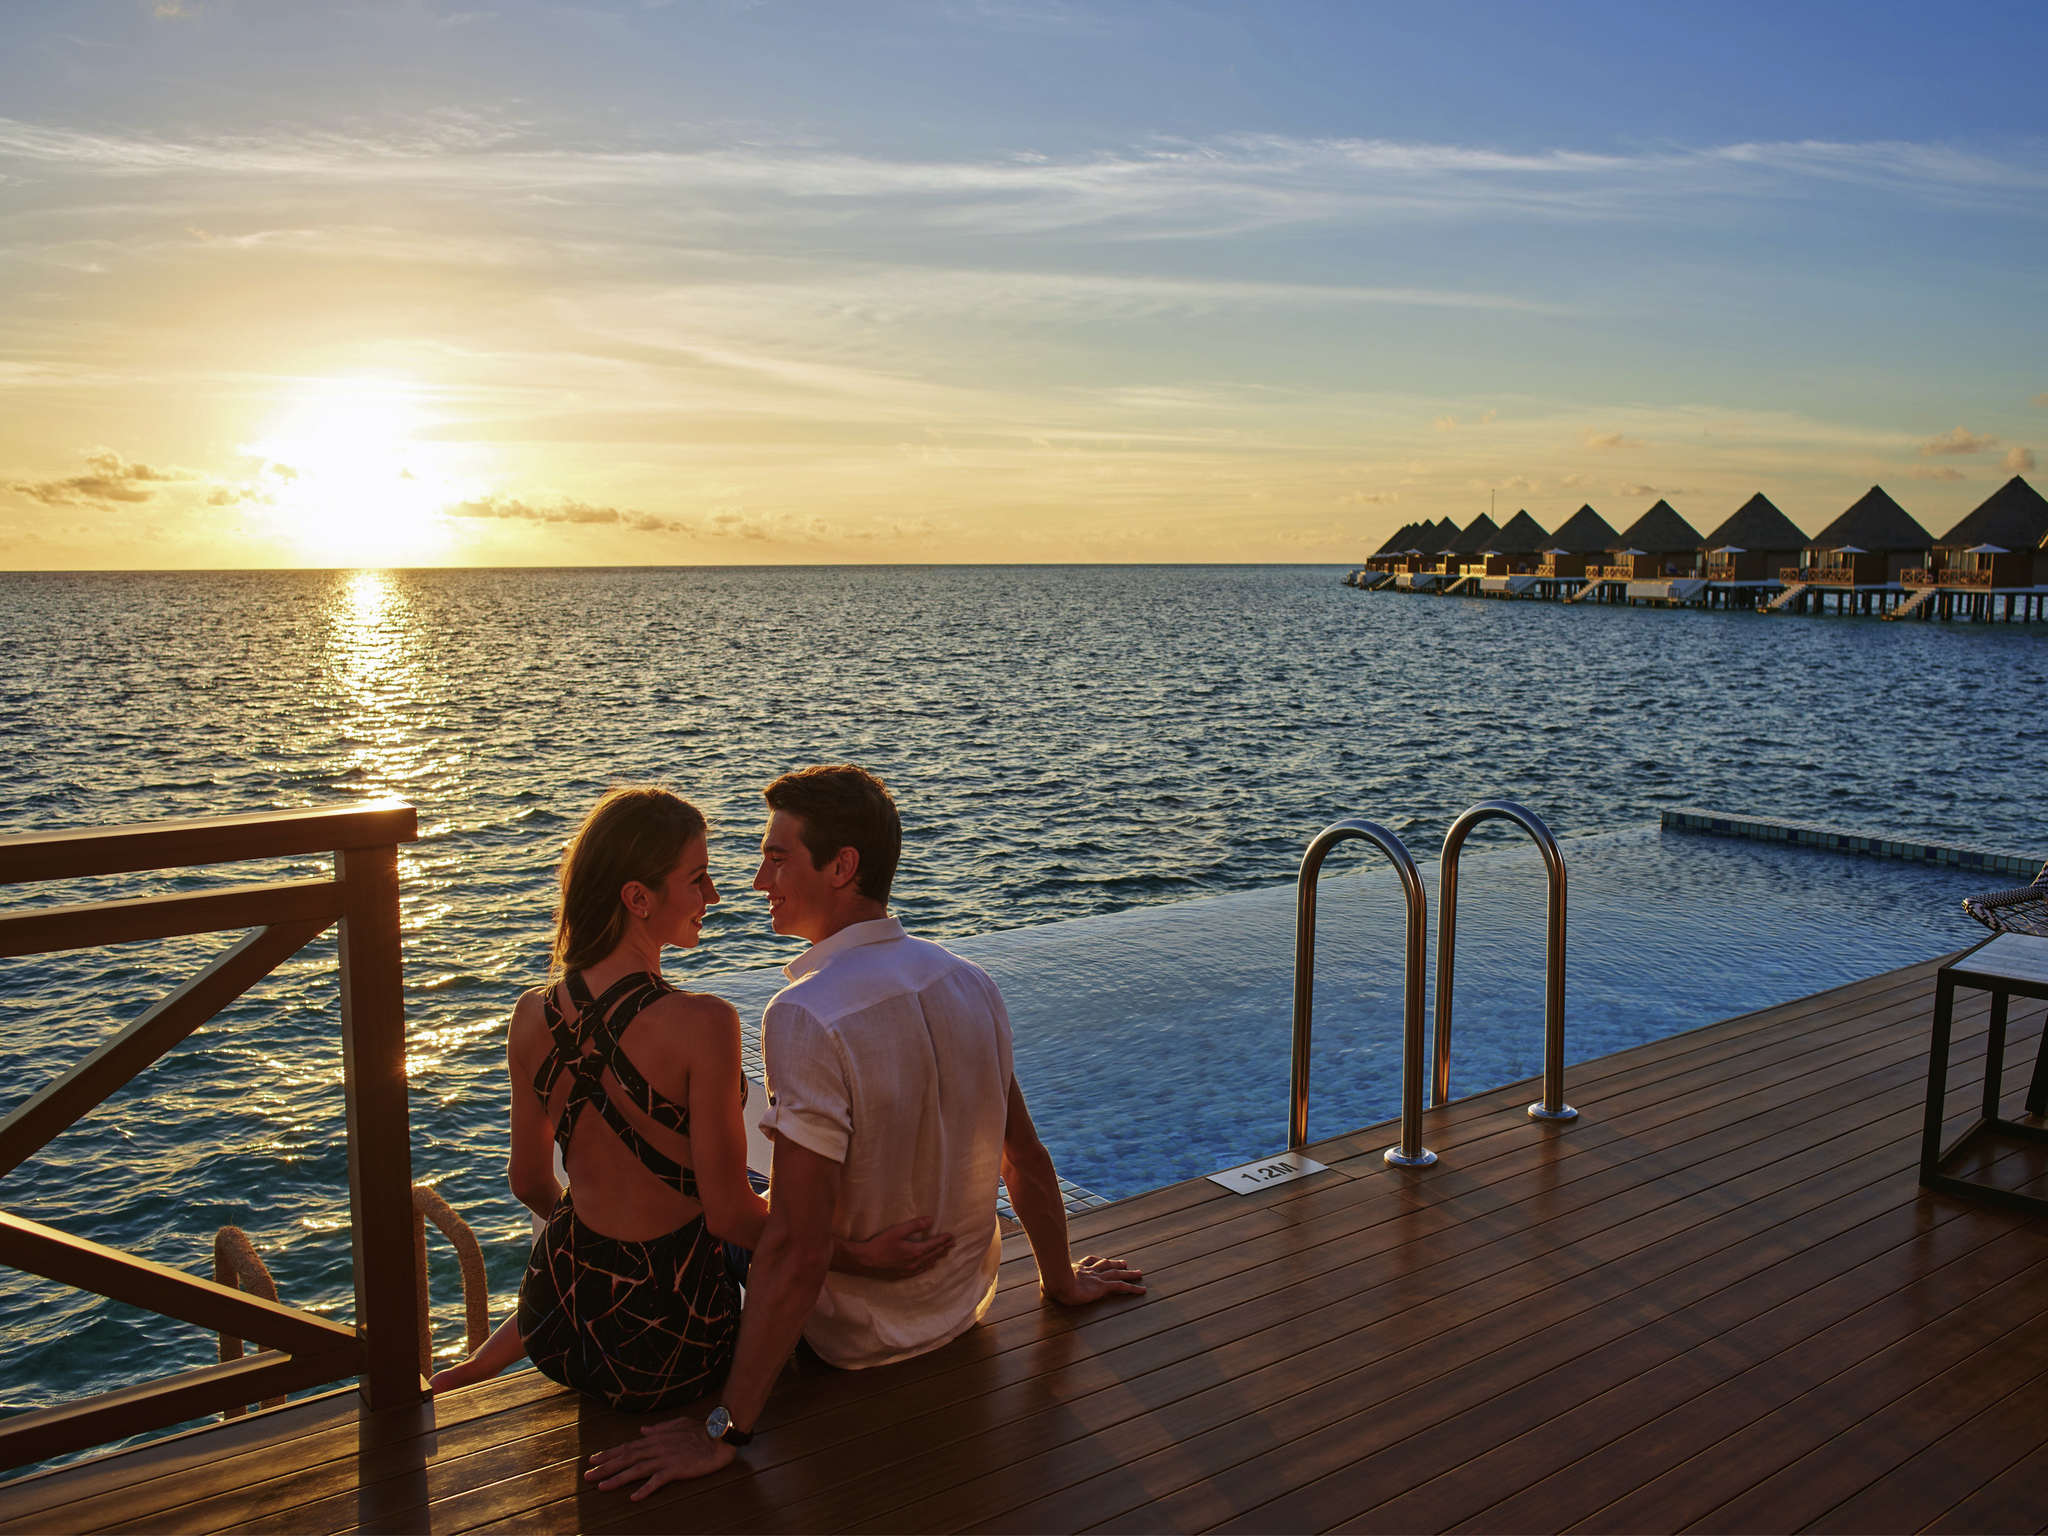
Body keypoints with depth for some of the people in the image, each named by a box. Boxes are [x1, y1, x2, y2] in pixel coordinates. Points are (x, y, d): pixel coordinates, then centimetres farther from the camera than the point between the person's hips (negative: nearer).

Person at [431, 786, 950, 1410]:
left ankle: (473, 1372, 36)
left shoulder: (533, 1016, -9)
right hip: (667, 1346, -6)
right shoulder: (702, 1024, -27)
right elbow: (731, 1213, -21)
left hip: (554, 1321, 6)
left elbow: (531, 1183, 6)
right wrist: (861, 1256, -11)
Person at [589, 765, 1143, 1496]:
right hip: (965, 1303, 6)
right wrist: (1062, 1281, 17)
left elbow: (796, 1250, -31)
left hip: (859, 1340, -6)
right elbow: (1028, 1162, 0)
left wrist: (725, 1431, -23)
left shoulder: (805, 1017, -31)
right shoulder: (969, 982, -9)